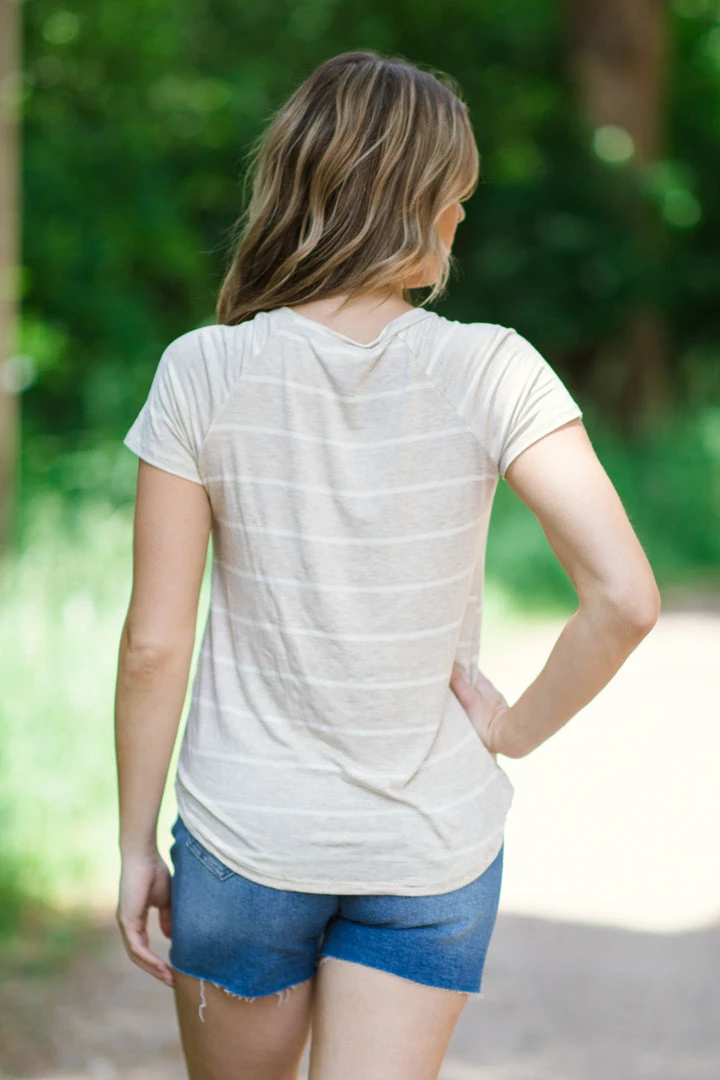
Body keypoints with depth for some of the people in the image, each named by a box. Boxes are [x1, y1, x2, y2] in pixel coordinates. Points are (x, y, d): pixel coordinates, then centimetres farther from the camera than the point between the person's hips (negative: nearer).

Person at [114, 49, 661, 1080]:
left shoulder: (203, 374, -10)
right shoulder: (490, 373, -12)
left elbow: (154, 643, -8)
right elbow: (624, 598, -19)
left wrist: (137, 846, 3)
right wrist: (518, 726, -3)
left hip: (246, 839, 1)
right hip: (434, 847, 0)